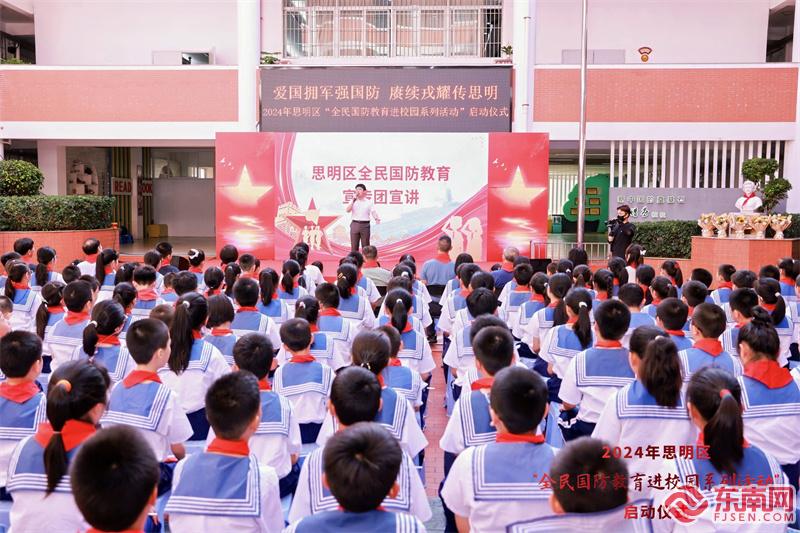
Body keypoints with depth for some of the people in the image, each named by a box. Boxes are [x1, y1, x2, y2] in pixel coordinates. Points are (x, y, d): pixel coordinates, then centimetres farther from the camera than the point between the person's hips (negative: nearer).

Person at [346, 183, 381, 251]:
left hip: (365, 225, -1)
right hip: (355, 224, 1)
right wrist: (353, 201, -11)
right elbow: (347, 210, -5)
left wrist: (377, 219, -25)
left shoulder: (369, 202, 4)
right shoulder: (353, 201, 8)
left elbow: (373, 212, -6)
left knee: (365, 245, 4)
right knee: (354, 246, 4)